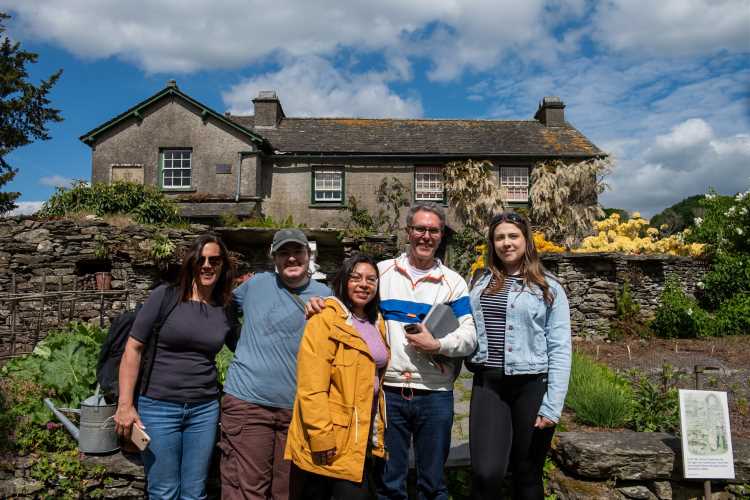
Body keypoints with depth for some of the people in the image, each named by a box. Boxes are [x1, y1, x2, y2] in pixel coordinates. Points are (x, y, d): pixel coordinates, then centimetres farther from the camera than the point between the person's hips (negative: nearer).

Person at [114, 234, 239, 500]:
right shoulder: (164, 296, -7)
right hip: (158, 407, -3)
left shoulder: (225, 310, 4)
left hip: (205, 410, 3)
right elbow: (133, 349, -6)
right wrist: (125, 405, -10)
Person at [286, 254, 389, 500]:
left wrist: (378, 433, 17)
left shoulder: (376, 323, 10)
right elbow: (311, 388, -19)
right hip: (326, 447, -7)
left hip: (363, 443, 7)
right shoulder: (325, 320, -14)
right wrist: (321, 439, -21)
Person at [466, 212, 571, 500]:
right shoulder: (482, 284, 11)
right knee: (486, 473, -9)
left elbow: (560, 350, -4)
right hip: (487, 385, 2)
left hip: (531, 386, -2)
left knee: (527, 474, 11)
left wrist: (552, 406, -10)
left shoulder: (549, 288, 0)